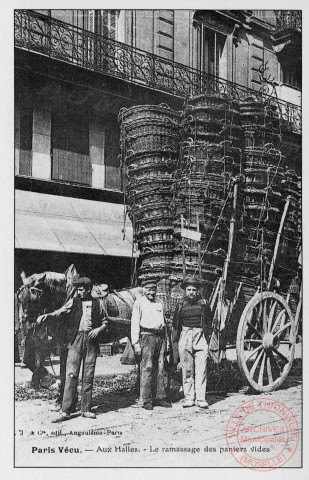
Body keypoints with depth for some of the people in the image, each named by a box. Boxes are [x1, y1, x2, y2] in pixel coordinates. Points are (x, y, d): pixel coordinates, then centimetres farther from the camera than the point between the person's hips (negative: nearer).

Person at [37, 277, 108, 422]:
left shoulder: (98, 304, 7)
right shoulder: (73, 302, 6)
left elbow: (105, 322, 14)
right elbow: (59, 312, -6)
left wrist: (98, 329, -6)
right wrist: (47, 315, -23)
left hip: (91, 341, 1)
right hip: (76, 340, -1)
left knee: (88, 376, 4)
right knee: (71, 374, -6)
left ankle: (86, 409, 13)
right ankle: (66, 411, -4)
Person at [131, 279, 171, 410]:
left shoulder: (159, 303, 19)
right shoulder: (139, 302, 1)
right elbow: (134, 323, -4)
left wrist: (165, 339, 17)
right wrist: (136, 343, -10)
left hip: (160, 337, 6)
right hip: (147, 336, -6)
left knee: (160, 368, 5)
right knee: (147, 368, -8)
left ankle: (159, 397, 11)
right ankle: (147, 400, -4)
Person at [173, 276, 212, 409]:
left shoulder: (204, 304, 4)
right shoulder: (181, 305, 5)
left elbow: (209, 320, 17)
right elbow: (175, 323, 16)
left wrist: (207, 333, 10)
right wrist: (178, 336, 7)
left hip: (201, 338, -1)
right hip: (185, 338, 1)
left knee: (201, 369, -5)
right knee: (187, 370, 3)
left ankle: (201, 399, -2)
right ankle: (189, 398, 8)